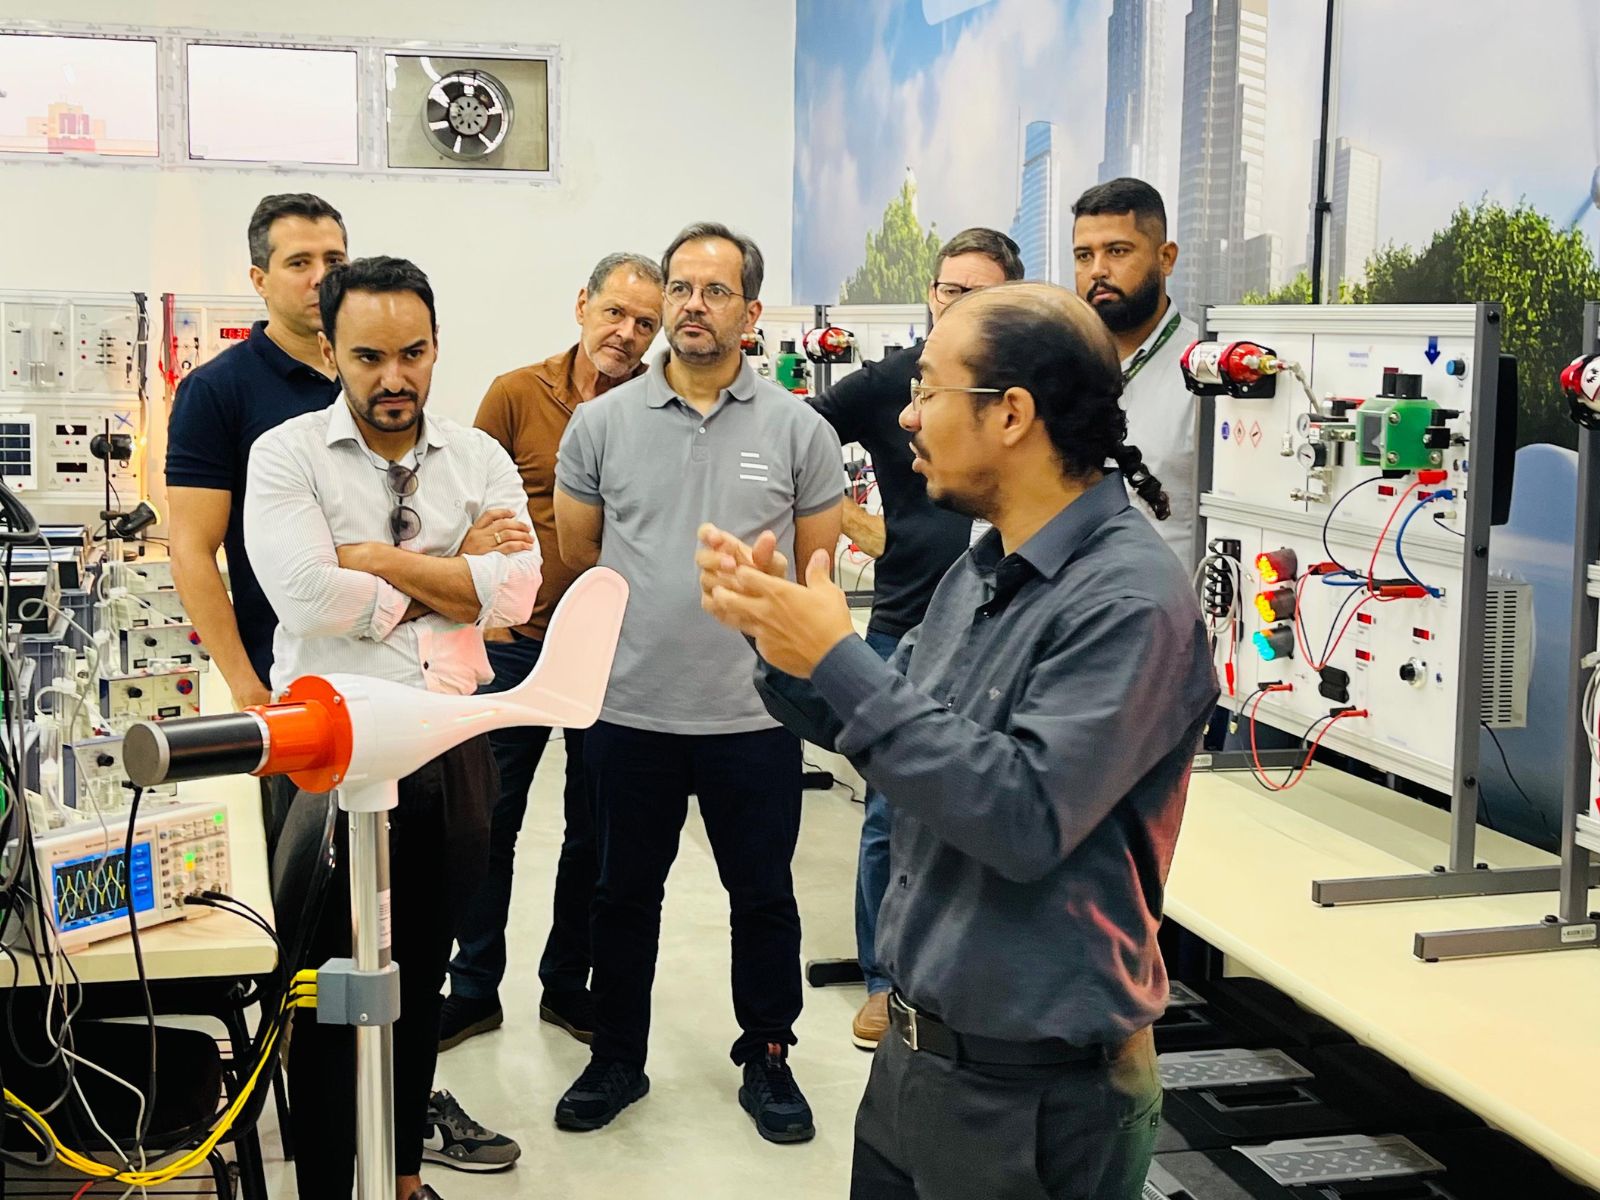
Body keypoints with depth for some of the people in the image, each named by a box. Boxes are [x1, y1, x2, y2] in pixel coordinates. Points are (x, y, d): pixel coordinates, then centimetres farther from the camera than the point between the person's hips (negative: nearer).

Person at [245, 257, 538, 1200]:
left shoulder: (481, 460, 4)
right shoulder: (287, 457, -5)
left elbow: (514, 594, -10)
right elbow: (311, 598, -21)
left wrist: (381, 558, -14)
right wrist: (455, 569, -11)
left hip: (451, 747, 4)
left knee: (424, 975, 17)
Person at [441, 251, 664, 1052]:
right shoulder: (517, 396, -4)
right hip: (517, 643, -1)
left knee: (594, 832, 12)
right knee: (488, 822, 7)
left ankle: (568, 985, 29)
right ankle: (474, 990, 22)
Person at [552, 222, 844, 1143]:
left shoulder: (799, 430, -2)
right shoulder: (602, 422, 1)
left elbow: (818, 568, 5)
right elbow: (579, 550, 9)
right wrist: (653, 615, 10)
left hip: (756, 713, -1)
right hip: (631, 710, 1)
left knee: (764, 896, 13)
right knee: (625, 893, 15)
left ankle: (768, 1058, 31)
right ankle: (617, 1059, 32)